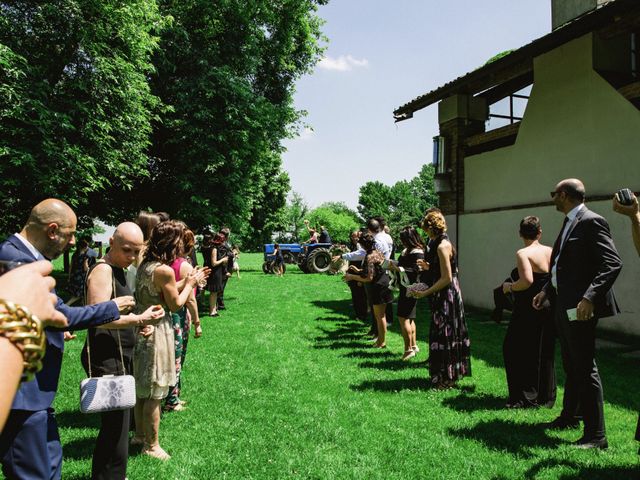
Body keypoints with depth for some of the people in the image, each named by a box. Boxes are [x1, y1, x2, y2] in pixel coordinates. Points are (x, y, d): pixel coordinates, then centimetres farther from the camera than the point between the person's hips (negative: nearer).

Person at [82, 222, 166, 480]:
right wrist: (139, 319, -33)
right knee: (115, 427, -5)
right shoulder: (102, 270, -17)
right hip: (106, 359, -10)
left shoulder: (118, 270, 13)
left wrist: (137, 323, 11)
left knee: (116, 425, 22)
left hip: (120, 356, 11)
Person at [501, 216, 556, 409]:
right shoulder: (551, 252, 3)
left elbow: (527, 280, -27)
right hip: (548, 310, 7)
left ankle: (525, 397, 9)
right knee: (544, 353, 17)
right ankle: (546, 396, 26)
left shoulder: (523, 254, -14)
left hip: (528, 310, -7)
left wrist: (509, 287, -10)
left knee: (515, 350, 6)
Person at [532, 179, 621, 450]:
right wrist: (547, 291, 15)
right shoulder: (569, 224, 15)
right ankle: (569, 416, 37)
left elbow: (613, 263, -21)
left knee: (585, 368, -4)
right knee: (571, 366, 21)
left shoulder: (591, 222, -14)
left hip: (579, 308, -10)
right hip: (563, 306, 10)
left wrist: (590, 297, -30)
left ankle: (596, 435, 6)